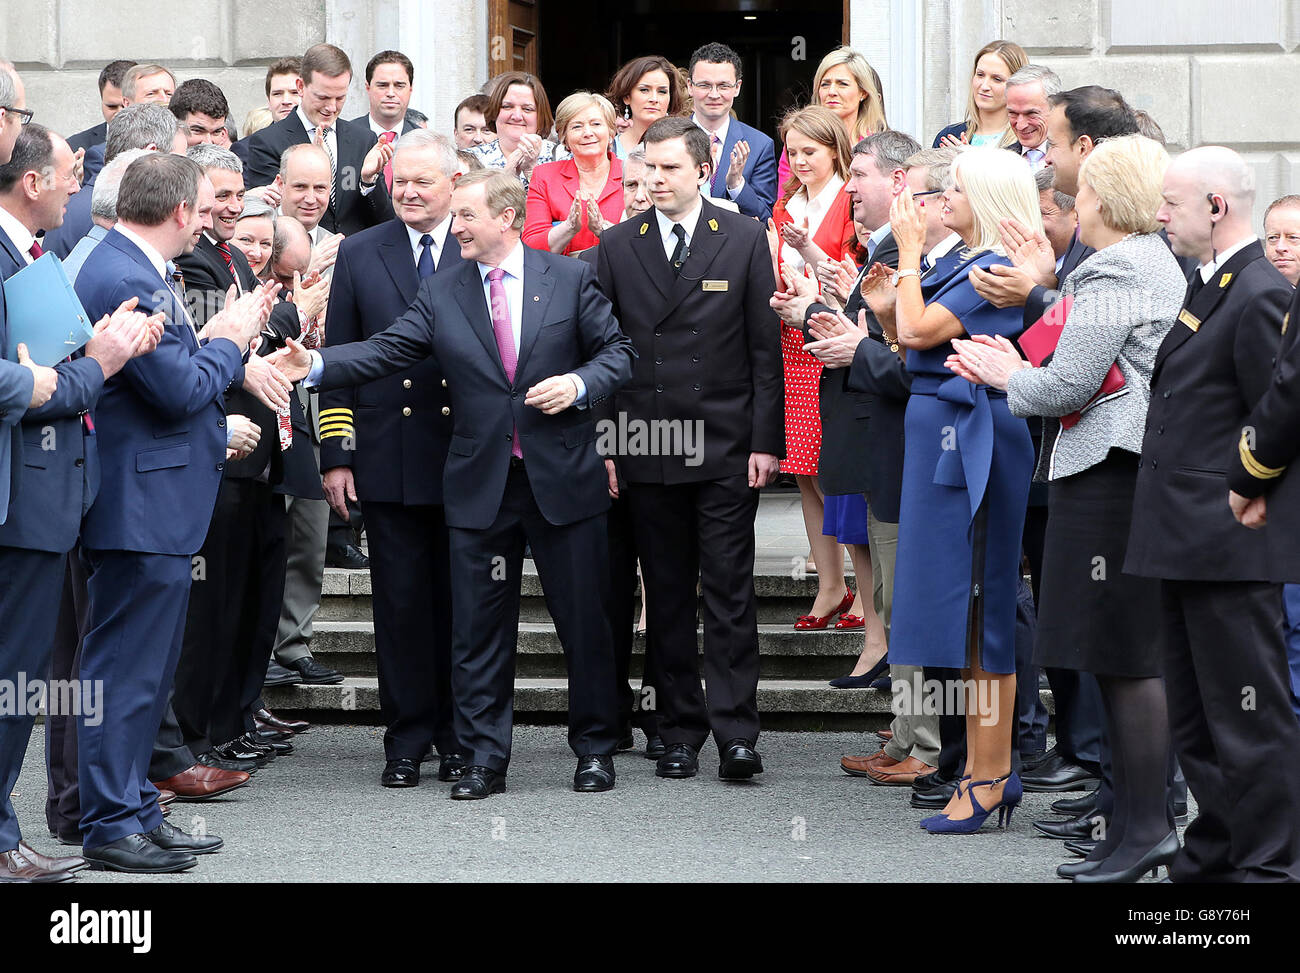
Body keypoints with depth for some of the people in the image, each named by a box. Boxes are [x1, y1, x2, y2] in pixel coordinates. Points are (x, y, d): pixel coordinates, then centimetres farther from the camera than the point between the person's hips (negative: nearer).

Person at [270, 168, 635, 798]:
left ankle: (595, 750, 19)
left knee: (584, 621, 5)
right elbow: (386, 351, -4)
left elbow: (616, 350, 4)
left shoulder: (569, 280, 2)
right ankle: (483, 760, 11)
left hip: (562, 479, -1)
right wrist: (316, 366, -18)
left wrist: (580, 383, -15)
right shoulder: (440, 294, 5)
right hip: (479, 483, 2)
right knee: (478, 629, 3)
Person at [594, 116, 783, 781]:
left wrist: (766, 441, -4)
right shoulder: (616, 247, 6)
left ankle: (735, 733, -5)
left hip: (726, 449, -2)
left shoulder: (744, 240, 2)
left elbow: (766, 347, 2)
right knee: (666, 597, 7)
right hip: (646, 449, 2)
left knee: (729, 594, -5)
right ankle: (679, 732, 13)